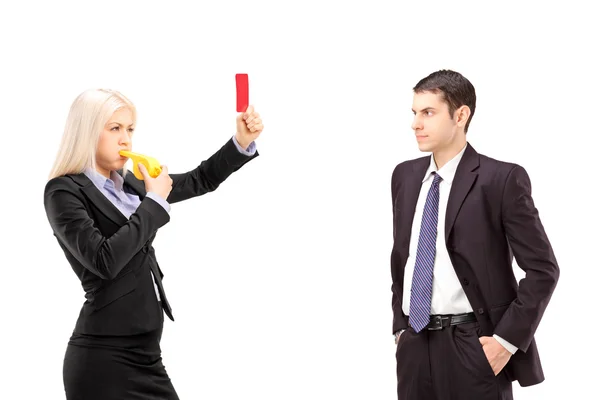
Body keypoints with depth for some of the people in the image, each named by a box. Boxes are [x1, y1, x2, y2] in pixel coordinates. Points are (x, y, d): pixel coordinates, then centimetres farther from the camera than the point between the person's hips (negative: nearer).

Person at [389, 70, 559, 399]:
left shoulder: (501, 179, -8)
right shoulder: (405, 176, 10)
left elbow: (543, 269, -8)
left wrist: (507, 340, -12)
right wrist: (400, 327, 12)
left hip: (473, 346, -5)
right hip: (415, 344, 5)